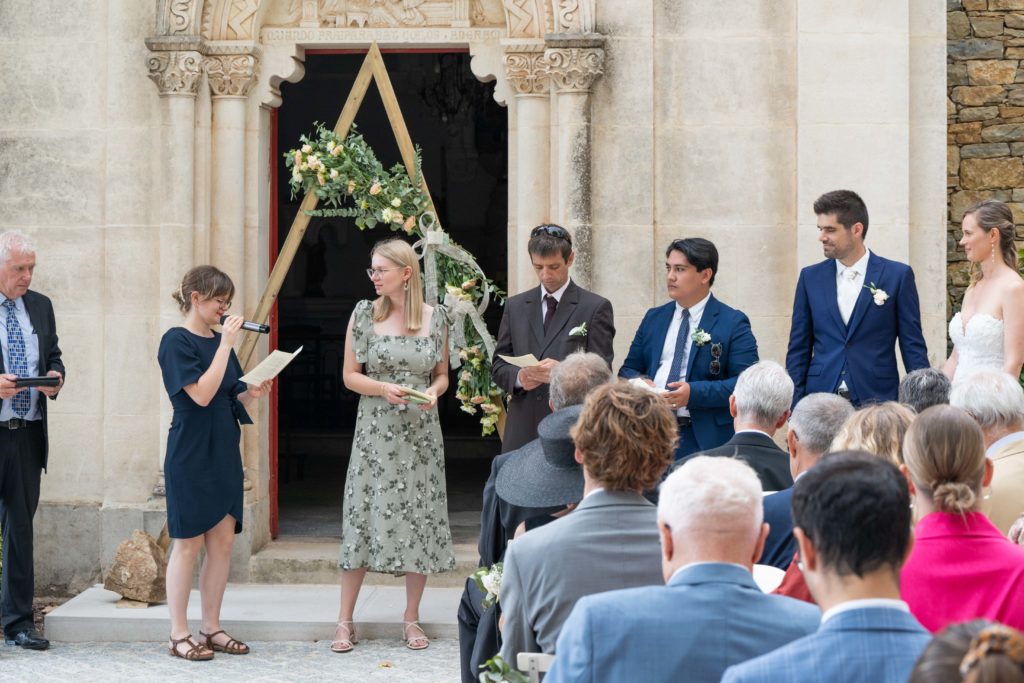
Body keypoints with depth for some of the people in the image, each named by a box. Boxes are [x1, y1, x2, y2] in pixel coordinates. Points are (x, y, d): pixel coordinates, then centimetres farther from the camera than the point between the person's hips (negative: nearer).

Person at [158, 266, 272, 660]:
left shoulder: (220, 340, 12)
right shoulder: (177, 341, -10)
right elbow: (201, 395, -20)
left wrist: (251, 394, -5)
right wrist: (226, 344, -19)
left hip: (224, 453, 7)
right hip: (191, 454, -7)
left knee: (223, 540, 6)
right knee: (189, 543, -3)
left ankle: (211, 628, 14)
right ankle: (179, 635, 4)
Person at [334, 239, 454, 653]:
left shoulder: (435, 318, 2)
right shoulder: (364, 315, -1)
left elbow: (442, 374, 11)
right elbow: (350, 375, 1)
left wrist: (433, 391, -11)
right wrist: (383, 389, -16)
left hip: (420, 431, 1)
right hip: (375, 430, -1)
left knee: (419, 520, 4)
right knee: (365, 518, -1)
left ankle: (412, 619, 16)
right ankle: (345, 621, 6)